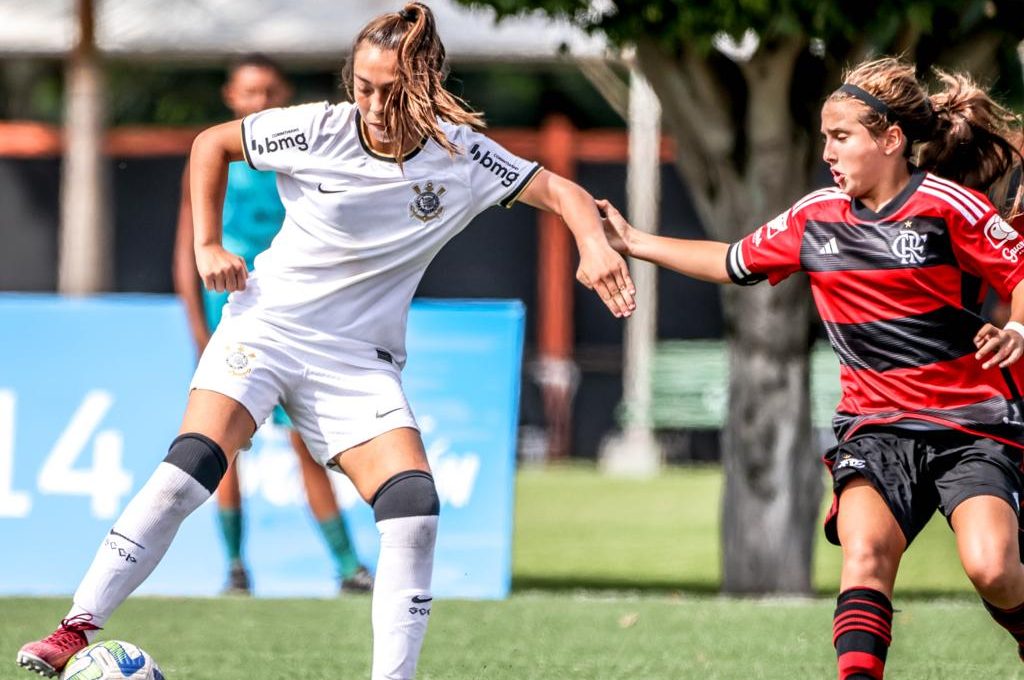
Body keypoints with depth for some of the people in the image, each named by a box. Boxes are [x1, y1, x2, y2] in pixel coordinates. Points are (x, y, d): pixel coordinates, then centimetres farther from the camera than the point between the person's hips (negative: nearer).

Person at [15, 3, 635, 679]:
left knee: (416, 514, -17)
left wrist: (595, 244, -24)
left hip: (361, 361, 2)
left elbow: (559, 191, -4)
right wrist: (208, 246, -2)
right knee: (188, 472, -23)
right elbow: (212, 142, 5)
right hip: (268, 323, -2)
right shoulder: (319, 130, -10)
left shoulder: (460, 156, -8)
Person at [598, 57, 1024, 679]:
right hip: (877, 426, 4)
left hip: (972, 423, -4)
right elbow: (734, 262, 23)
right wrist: (635, 244, 24)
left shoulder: (948, 206, -7)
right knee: (866, 549, -25)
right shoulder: (816, 218, 9)